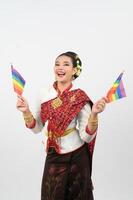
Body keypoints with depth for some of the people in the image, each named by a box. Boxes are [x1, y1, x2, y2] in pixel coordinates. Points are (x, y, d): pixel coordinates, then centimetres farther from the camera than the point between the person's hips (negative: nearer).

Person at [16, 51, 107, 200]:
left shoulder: (80, 98, -13)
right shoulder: (45, 95, -3)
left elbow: (86, 137, -16)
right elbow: (37, 128, 3)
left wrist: (94, 114, -30)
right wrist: (26, 112, -13)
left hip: (76, 157, -3)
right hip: (53, 156, 3)